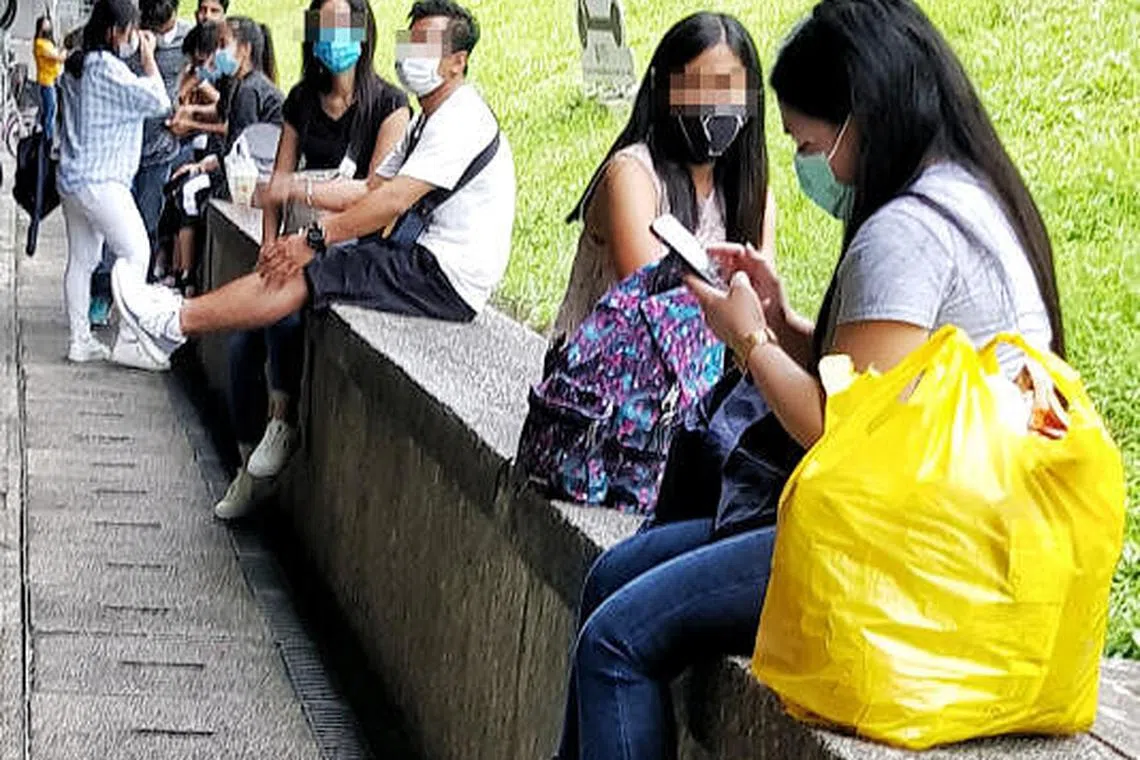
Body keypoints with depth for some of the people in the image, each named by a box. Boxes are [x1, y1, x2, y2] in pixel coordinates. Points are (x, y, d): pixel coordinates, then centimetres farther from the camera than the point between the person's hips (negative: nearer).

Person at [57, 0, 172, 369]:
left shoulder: (75, 65, 11)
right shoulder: (107, 67, -18)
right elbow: (158, 102, -16)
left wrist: (134, 51, 15)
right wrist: (148, 57, -5)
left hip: (71, 179, 10)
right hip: (100, 182, -10)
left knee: (82, 259, 12)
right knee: (136, 252, -7)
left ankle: (81, 341, 14)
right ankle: (127, 341, -11)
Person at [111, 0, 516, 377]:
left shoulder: (462, 120, -15)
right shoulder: (427, 121, 19)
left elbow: (395, 200, -23)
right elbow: (373, 188, 15)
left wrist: (316, 239, -22)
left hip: (448, 278, -10)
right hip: (423, 257, 10)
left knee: (306, 274, -15)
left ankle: (177, 322, -11)